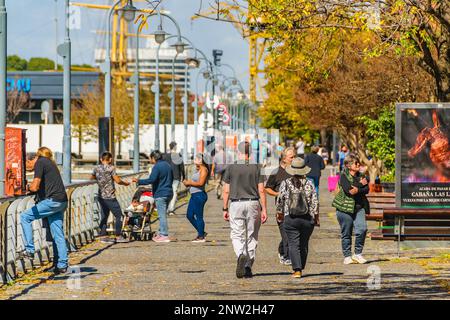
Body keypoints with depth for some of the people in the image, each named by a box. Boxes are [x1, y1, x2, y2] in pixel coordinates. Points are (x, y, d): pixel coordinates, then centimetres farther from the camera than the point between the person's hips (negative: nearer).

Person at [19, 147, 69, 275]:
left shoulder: (40, 162, -4)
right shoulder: (50, 163, 23)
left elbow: (35, 187, -13)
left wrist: (29, 186, 7)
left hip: (52, 201, -9)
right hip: (62, 202, 9)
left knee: (25, 217, 0)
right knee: (58, 235, 9)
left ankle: (29, 250, -3)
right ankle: (62, 265, 8)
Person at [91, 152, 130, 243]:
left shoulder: (96, 168, 6)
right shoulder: (111, 168, -10)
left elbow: (91, 178, 22)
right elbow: (117, 180, -13)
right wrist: (125, 183, 4)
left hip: (101, 196, 6)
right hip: (110, 196, -6)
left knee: (104, 216, 12)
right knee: (118, 215, 2)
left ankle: (103, 236, 10)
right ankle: (118, 236, 0)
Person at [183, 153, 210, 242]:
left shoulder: (204, 169, -12)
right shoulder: (197, 169, 17)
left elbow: (200, 183, -22)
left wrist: (189, 183, -12)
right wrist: (188, 182, 7)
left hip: (199, 195, -10)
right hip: (194, 195, 10)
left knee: (199, 216, -4)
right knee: (189, 215, 13)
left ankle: (201, 237, 4)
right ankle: (201, 232, 23)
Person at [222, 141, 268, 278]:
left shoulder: (231, 168, 0)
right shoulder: (257, 168, 0)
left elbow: (226, 191, 2)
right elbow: (261, 191, -2)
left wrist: (225, 209, 9)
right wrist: (264, 209, 2)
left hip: (236, 204, -1)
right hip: (253, 204, 1)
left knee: (237, 235, 4)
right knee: (252, 236, 9)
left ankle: (241, 255, -25)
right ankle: (248, 267, 7)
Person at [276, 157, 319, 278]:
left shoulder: (285, 184, -4)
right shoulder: (309, 184, -2)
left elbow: (280, 201, 2)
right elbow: (315, 202, -2)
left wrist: (279, 213, 19)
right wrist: (316, 218, 10)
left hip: (290, 219, -1)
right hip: (307, 219, 1)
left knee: (293, 244, -2)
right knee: (304, 244, 14)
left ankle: (297, 269, -13)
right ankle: (300, 268, 24)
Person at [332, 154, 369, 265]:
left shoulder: (360, 176, 13)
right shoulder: (344, 176, -4)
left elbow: (366, 190, 0)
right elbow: (348, 190, -18)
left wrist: (357, 190, -16)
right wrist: (361, 184, -10)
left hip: (359, 207, 4)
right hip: (345, 207, -4)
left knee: (362, 229, -12)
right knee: (346, 233, 1)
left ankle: (358, 254, 2)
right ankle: (347, 256, 12)